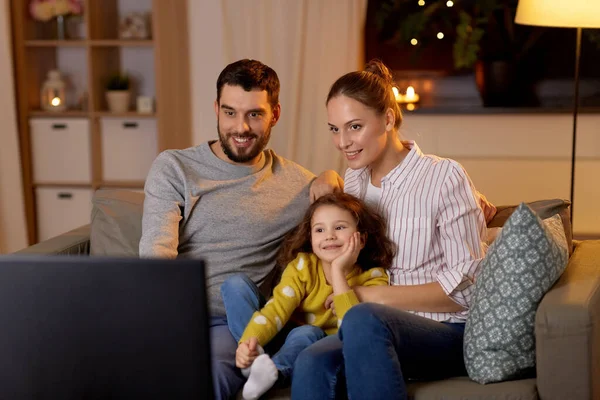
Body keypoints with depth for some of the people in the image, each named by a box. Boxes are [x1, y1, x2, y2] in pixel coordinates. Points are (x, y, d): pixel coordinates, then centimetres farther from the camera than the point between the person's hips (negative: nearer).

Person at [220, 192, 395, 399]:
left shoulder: (372, 278, -16)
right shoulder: (303, 265, -9)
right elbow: (277, 308, -21)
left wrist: (338, 271, -34)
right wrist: (250, 340, -41)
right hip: (283, 340, 3)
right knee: (236, 284, -15)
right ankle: (254, 360, -29)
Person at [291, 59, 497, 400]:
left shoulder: (445, 176, -4)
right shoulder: (352, 180, 14)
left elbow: (467, 285, -9)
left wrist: (372, 296, -12)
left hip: (450, 333, -4)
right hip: (373, 334, 5)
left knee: (363, 319, -38)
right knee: (313, 364, -32)